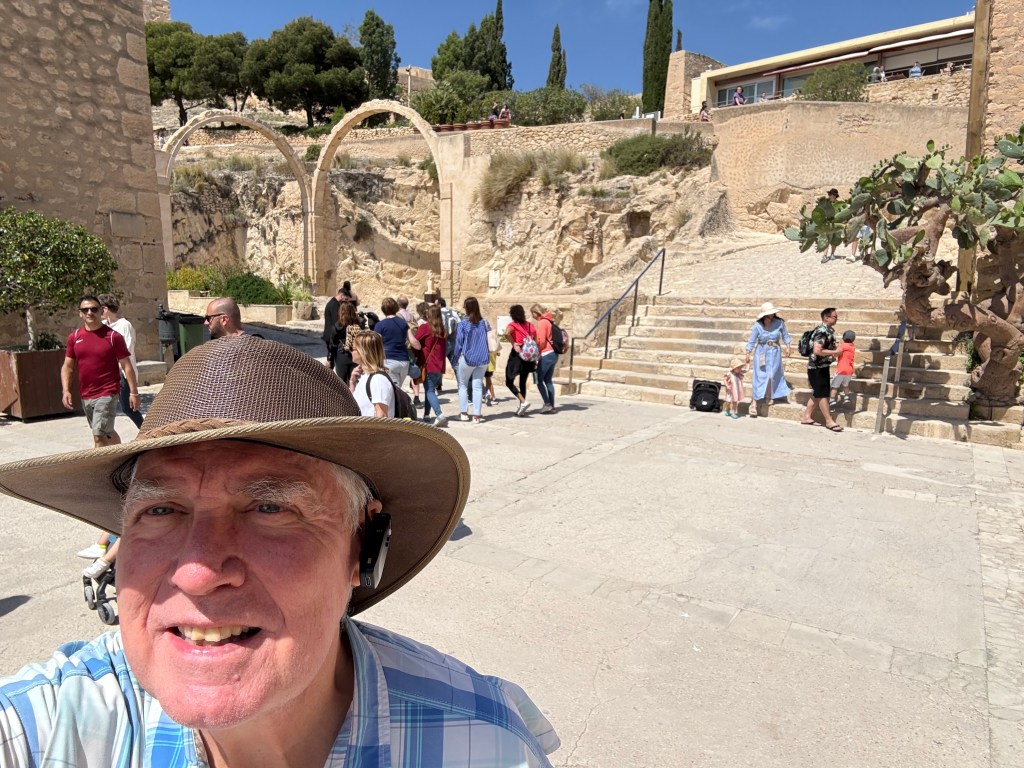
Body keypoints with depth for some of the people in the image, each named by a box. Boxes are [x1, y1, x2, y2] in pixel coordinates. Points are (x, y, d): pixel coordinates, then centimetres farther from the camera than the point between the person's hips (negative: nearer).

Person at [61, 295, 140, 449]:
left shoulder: (113, 336, -7)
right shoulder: (74, 337, 6)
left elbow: (126, 366, -6)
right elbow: (67, 366, 10)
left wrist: (133, 392, -8)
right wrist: (66, 390, -3)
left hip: (107, 394, -6)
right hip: (85, 396, 6)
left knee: (99, 436, -12)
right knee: (106, 433, 17)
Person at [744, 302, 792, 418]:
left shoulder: (779, 323, -8)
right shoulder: (757, 326, -12)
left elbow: (785, 335, 6)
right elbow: (752, 341, -5)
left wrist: (788, 347, 0)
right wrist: (748, 354, -5)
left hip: (775, 353, 2)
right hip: (761, 353, -2)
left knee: (772, 376, 5)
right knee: (758, 378, -3)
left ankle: (768, 397, 24)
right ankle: (754, 403, 0)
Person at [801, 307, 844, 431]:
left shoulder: (830, 330, 9)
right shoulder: (822, 331, -21)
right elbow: (817, 351, -30)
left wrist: (837, 350, 5)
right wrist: (835, 352, -21)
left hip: (823, 367, 10)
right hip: (817, 368, -10)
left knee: (817, 394, 14)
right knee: (822, 394, -1)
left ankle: (806, 417, 22)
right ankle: (829, 421, 6)